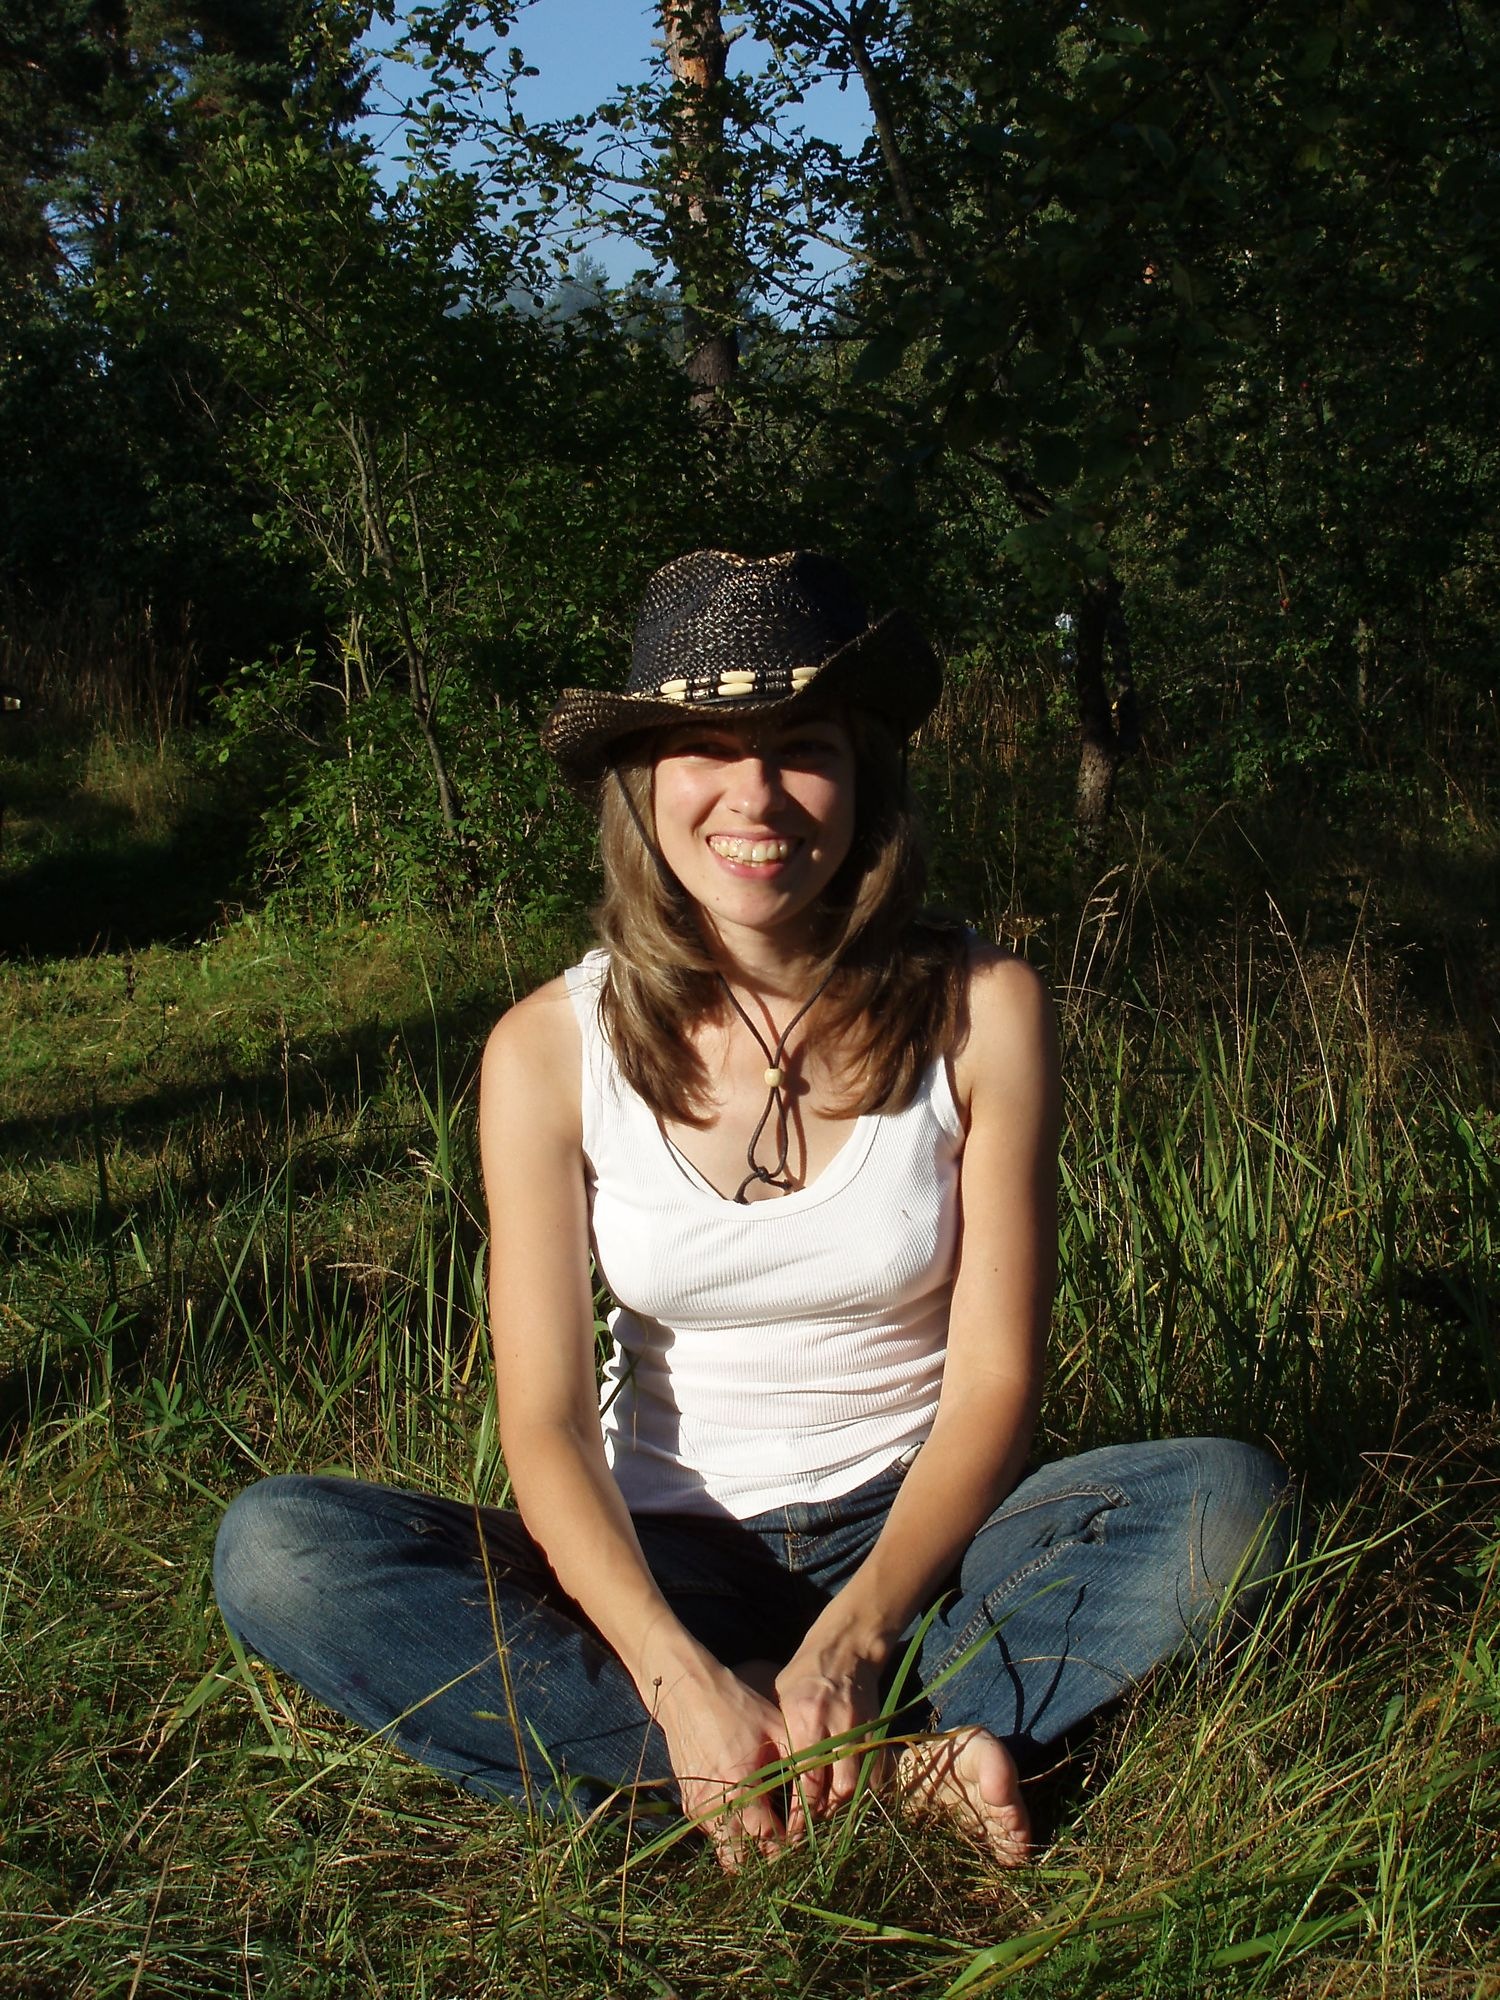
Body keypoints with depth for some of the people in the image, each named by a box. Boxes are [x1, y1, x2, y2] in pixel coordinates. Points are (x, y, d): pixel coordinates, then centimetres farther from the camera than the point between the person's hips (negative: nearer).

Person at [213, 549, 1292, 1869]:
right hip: (668, 1563, 2)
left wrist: (854, 1636, -25)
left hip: (915, 1536, -1)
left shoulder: (981, 1012, -7)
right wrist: (678, 1675, -27)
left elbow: (994, 1381, -9)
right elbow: (546, 1420, -10)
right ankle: (895, 1769, -27)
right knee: (275, 1551, -24)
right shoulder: (552, 1050, -6)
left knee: (1229, 1501, -27)